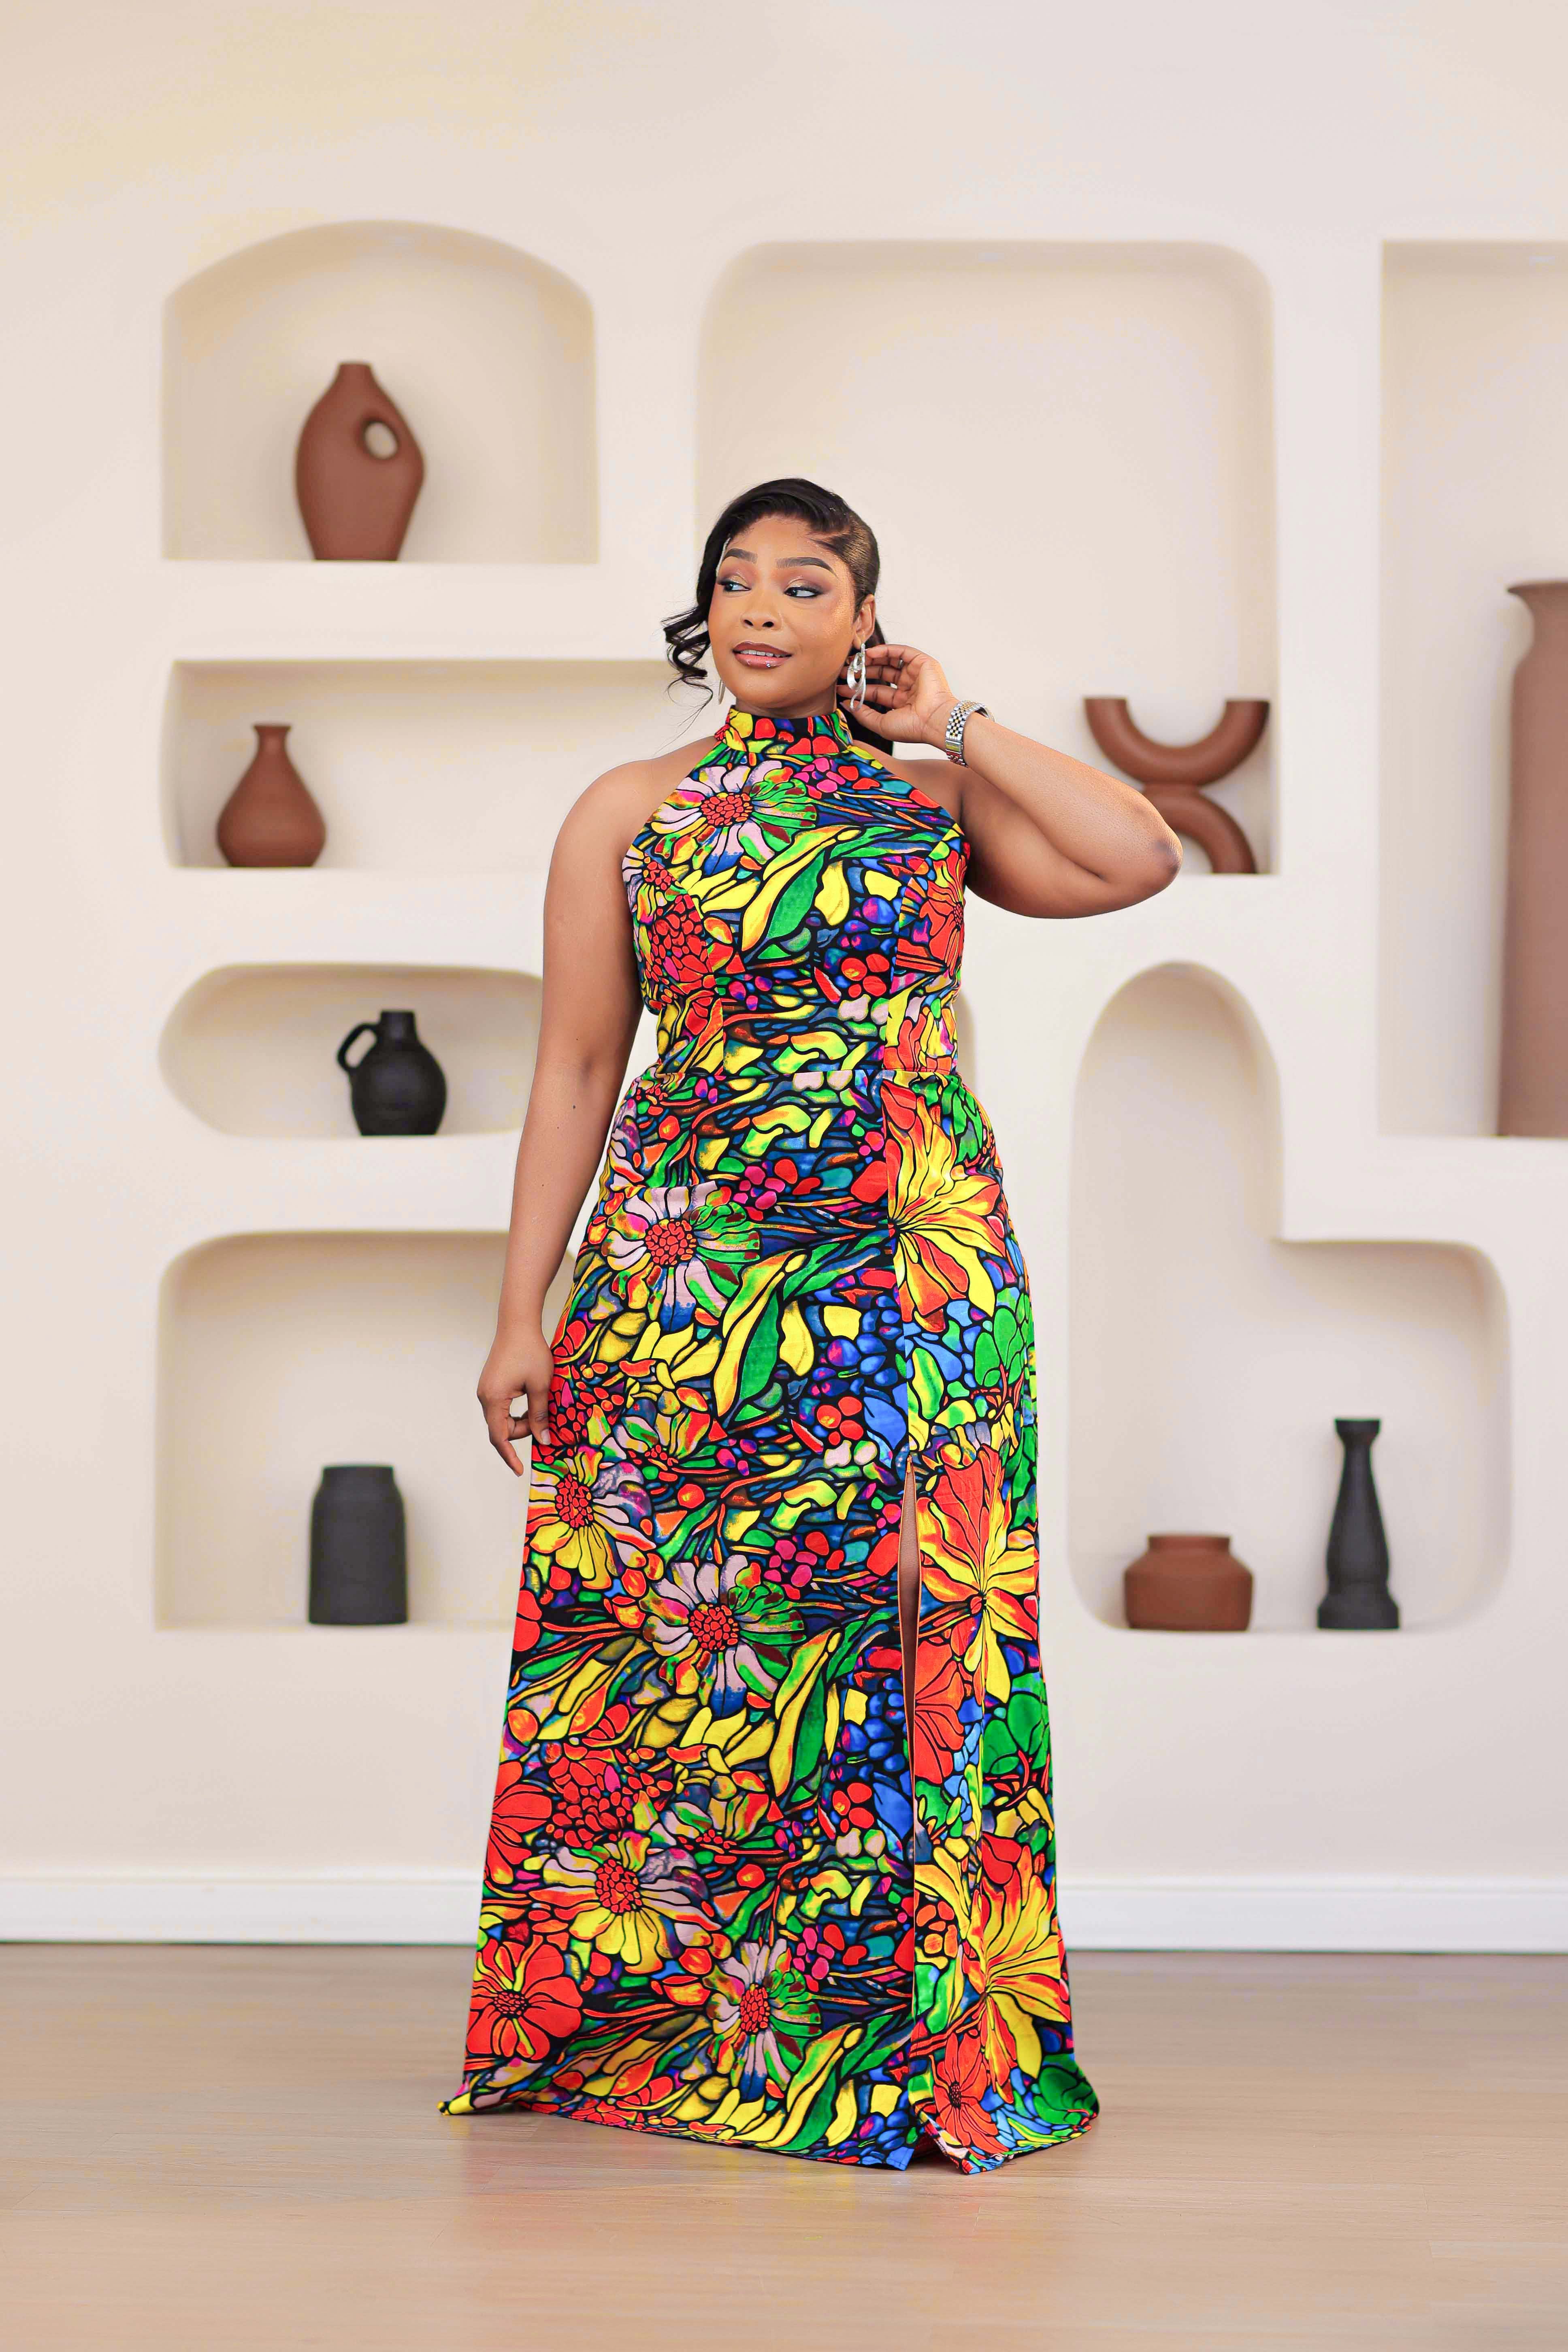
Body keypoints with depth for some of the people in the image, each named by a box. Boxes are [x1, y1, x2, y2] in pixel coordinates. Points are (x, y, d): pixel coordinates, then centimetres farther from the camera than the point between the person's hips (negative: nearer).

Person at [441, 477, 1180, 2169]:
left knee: (907, 1628, -1)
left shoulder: (935, 799, 9)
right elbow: (576, 1068, 6)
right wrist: (523, 1313, 1)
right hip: (689, 1274, 0)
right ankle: (641, 2015, 12)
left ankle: (912, 2031, 8)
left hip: (915, 1267, 1)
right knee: (683, 1636, 0)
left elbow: (1142, 860, -6)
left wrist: (955, 728, 1)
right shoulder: (630, 812, 8)